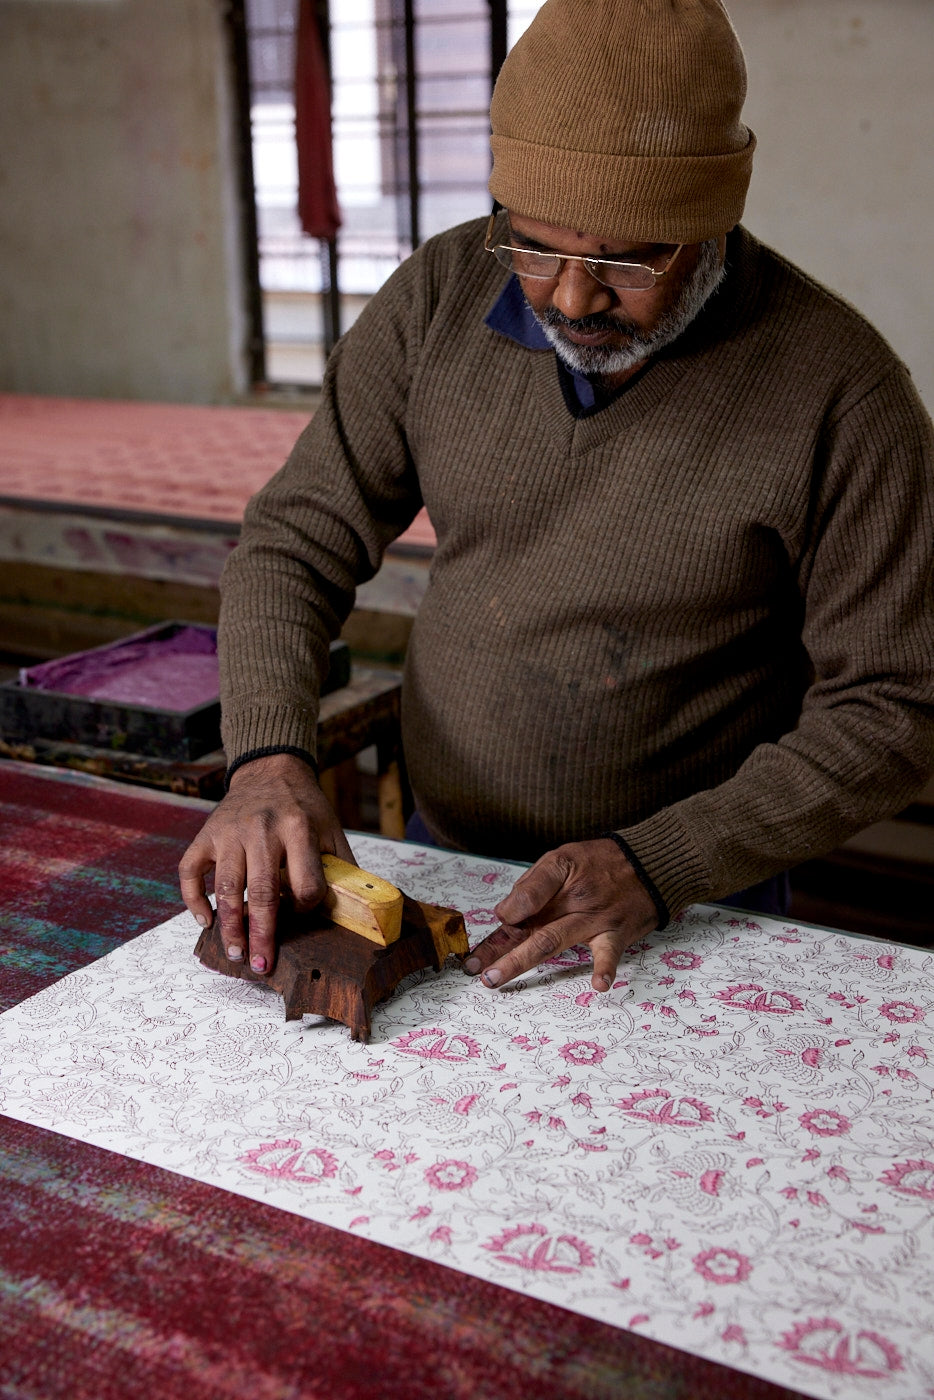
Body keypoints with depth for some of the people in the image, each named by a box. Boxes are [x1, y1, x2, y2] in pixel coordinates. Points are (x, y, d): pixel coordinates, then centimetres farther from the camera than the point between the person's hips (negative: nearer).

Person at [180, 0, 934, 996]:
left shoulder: (841, 391, -17)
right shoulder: (441, 296, -7)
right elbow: (296, 541, -2)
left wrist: (655, 866, -21)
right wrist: (266, 759, -19)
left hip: (691, 910, -2)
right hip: (436, 865, 3)